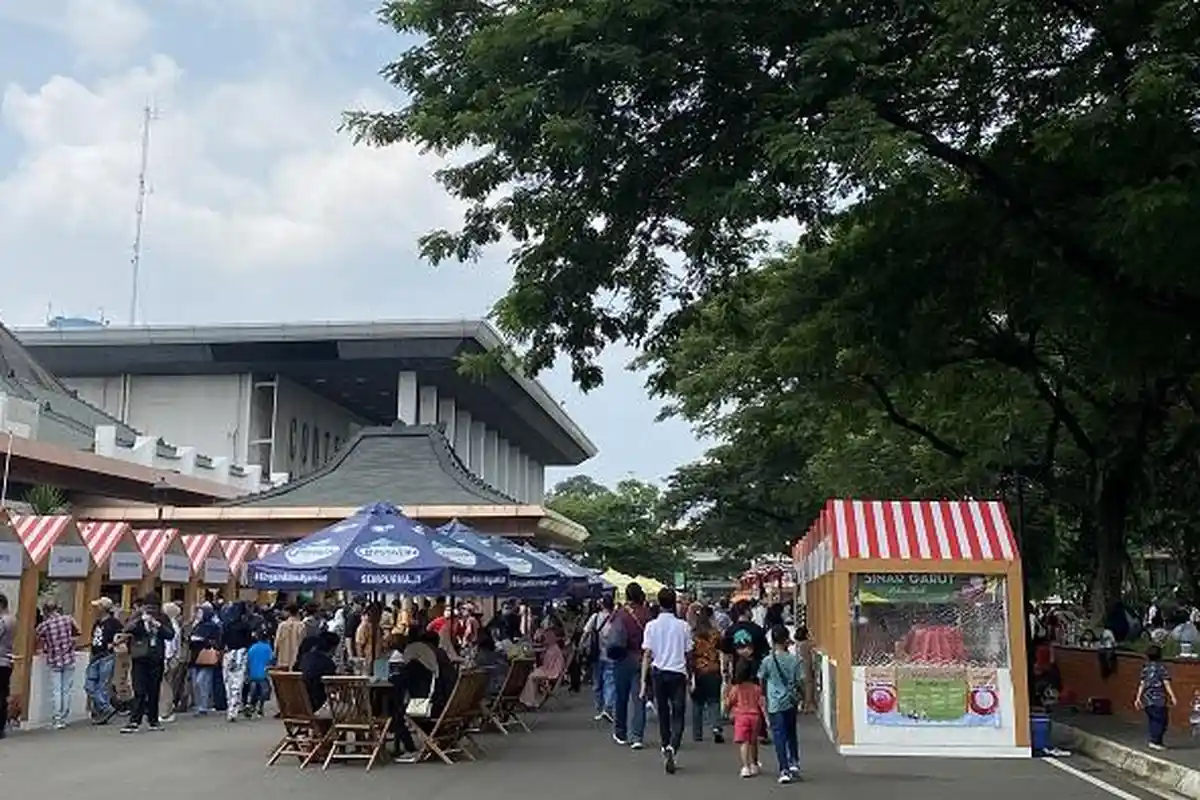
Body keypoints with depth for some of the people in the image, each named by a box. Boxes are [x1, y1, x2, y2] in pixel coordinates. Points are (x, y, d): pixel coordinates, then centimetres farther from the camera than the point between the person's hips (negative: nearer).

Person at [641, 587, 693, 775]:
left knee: (663, 714, 15)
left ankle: (666, 749, 22)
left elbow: (647, 655, -6)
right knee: (678, 715, 1)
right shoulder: (683, 626, -3)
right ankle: (672, 748, -21)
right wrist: (690, 676, 17)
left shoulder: (651, 625, -3)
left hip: (658, 673, 1)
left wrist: (644, 681, -3)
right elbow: (688, 654, 3)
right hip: (678, 673, -1)